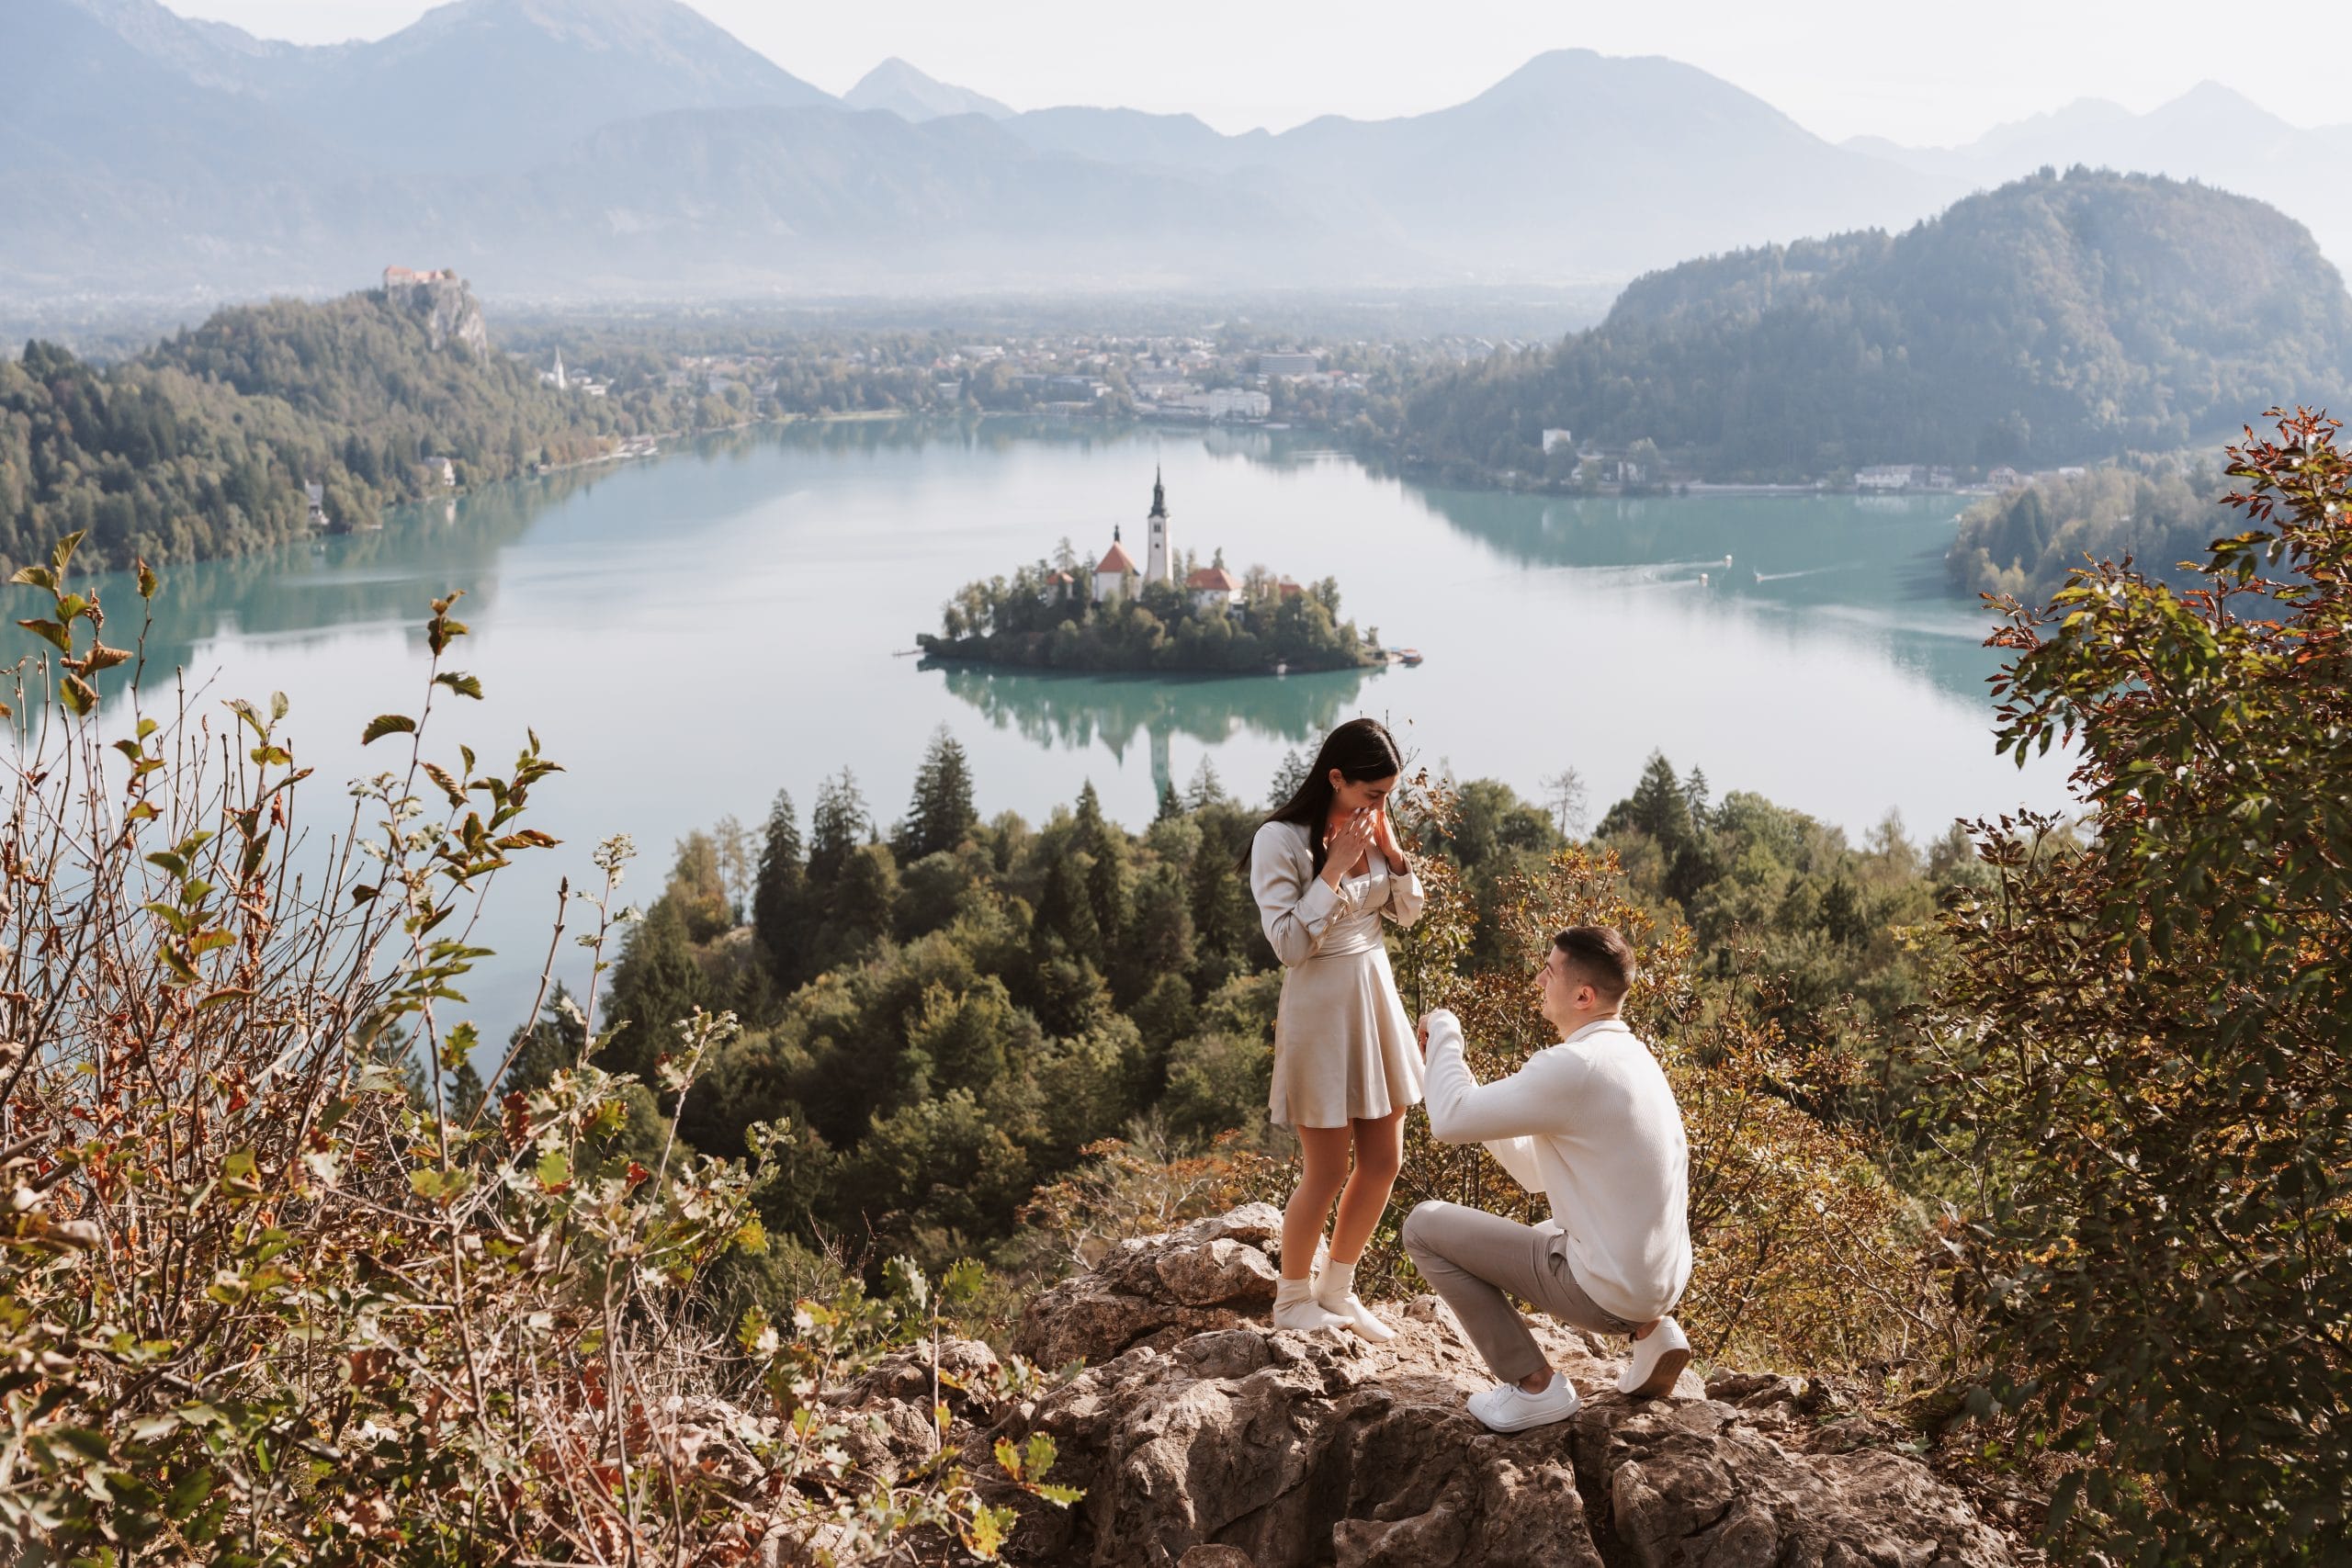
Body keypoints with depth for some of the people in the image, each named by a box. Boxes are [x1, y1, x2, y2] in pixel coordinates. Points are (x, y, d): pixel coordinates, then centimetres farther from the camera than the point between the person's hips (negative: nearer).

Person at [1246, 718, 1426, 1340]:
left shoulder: (1371, 828, 3)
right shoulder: (1281, 840, -16)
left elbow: (1408, 912, 10)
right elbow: (1290, 943, -19)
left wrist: (1393, 851, -6)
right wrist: (1335, 869, -22)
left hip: (1377, 997, 7)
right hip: (1320, 1005, -7)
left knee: (1383, 1161, 11)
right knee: (1327, 1171, 1)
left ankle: (1337, 1289, 29)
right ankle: (1293, 1299, 21)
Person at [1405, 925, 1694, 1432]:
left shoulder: (1574, 1067, -22)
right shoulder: (1633, 1056, 10)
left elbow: (1449, 1121, -20)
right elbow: (1535, 1172, 15)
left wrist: (1444, 1033, -4)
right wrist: (1474, 1092, 9)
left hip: (1608, 1290, -9)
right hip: (1661, 1280, 9)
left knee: (1425, 1225, -2)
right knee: (1536, 1234, 38)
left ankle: (1532, 1386, 0)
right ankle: (1649, 1330, 15)